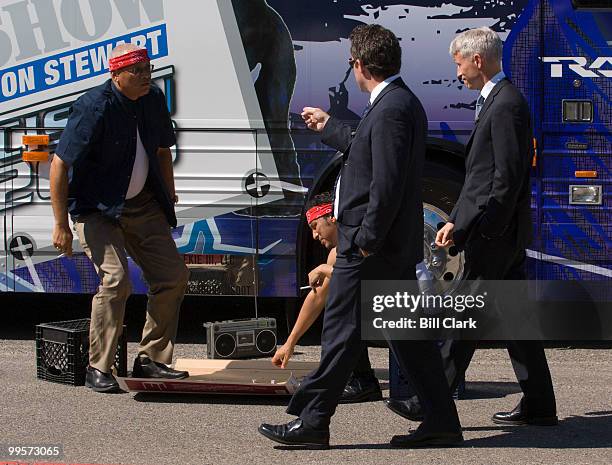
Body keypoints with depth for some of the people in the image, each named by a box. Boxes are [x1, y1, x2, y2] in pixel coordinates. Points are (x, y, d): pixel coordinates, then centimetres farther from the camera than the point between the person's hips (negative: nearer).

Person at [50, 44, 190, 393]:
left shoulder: (154, 100, 0)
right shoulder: (94, 108, -22)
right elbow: (60, 165, -22)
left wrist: (169, 198, 20)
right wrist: (61, 224, -22)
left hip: (142, 206, 7)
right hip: (96, 209, -7)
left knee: (174, 276, 2)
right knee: (116, 280, -21)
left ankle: (151, 359, 14)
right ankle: (99, 369, -10)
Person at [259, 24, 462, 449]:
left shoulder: (391, 110, -19)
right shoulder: (401, 103, 14)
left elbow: (387, 183, -24)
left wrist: (367, 240, -21)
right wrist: (329, 127, 42)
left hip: (372, 246, -10)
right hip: (397, 245, 10)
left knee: (343, 331, -2)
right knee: (408, 332, 12)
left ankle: (311, 421, 5)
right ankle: (441, 422, 14)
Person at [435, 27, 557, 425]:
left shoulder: (506, 105, -15)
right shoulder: (496, 101, 17)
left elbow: (508, 176, -20)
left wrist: (485, 231, -20)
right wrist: (455, 221, 19)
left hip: (496, 232, -10)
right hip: (506, 235, 10)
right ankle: (539, 405, 15)